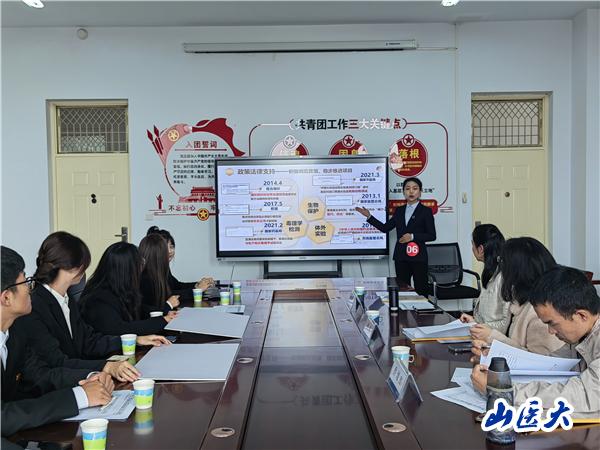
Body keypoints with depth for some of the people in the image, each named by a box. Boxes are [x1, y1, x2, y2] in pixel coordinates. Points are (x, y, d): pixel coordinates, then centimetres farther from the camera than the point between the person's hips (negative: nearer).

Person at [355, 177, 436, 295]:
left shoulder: (426, 211, -1)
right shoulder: (399, 210, 13)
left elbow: (432, 236, -4)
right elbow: (385, 228, 12)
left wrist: (412, 236, -16)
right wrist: (369, 216, 6)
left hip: (418, 256, -4)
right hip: (401, 256, 5)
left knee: (421, 290, -3)